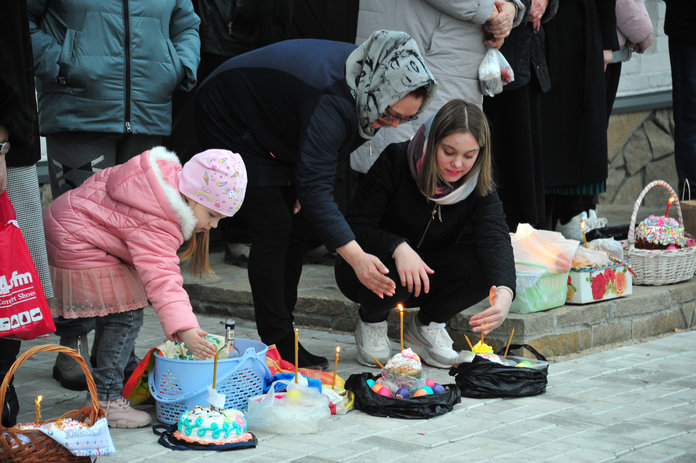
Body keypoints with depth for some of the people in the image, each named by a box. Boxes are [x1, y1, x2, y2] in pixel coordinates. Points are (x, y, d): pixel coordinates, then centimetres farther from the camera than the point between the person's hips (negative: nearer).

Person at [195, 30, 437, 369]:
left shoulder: (366, 77, -14)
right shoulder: (331, 100, -41)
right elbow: (315, 188, -46)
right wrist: (356, 257, -54)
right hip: (231, 122, -9)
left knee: (298, 223, 5)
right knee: (273, 226, -15)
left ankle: (283, 337, 11)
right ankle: (277, 346, -11)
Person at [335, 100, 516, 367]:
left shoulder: (478, 185, -13)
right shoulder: (396, 161, -21)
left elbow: (496, 237, -30)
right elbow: (355, 227, -22)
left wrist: (504, 292, -50)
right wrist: (397, 247, -42)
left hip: (429, 279, 3)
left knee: (484, 264, -25)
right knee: (390, 269, -38)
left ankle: (427, 325, 1)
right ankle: (372, 323, -2)